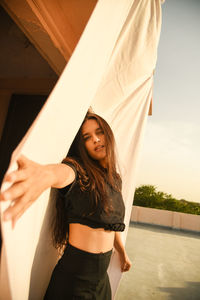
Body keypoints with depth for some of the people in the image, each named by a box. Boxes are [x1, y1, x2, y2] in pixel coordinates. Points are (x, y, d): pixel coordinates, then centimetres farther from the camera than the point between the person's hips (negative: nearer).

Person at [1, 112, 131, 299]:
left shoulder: (116, 179, 4)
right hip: (74, 277, -6)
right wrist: (46, 173, -65)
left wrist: (122, 253, 28)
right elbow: (65, 172, -43)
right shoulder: (79, 171, -16)